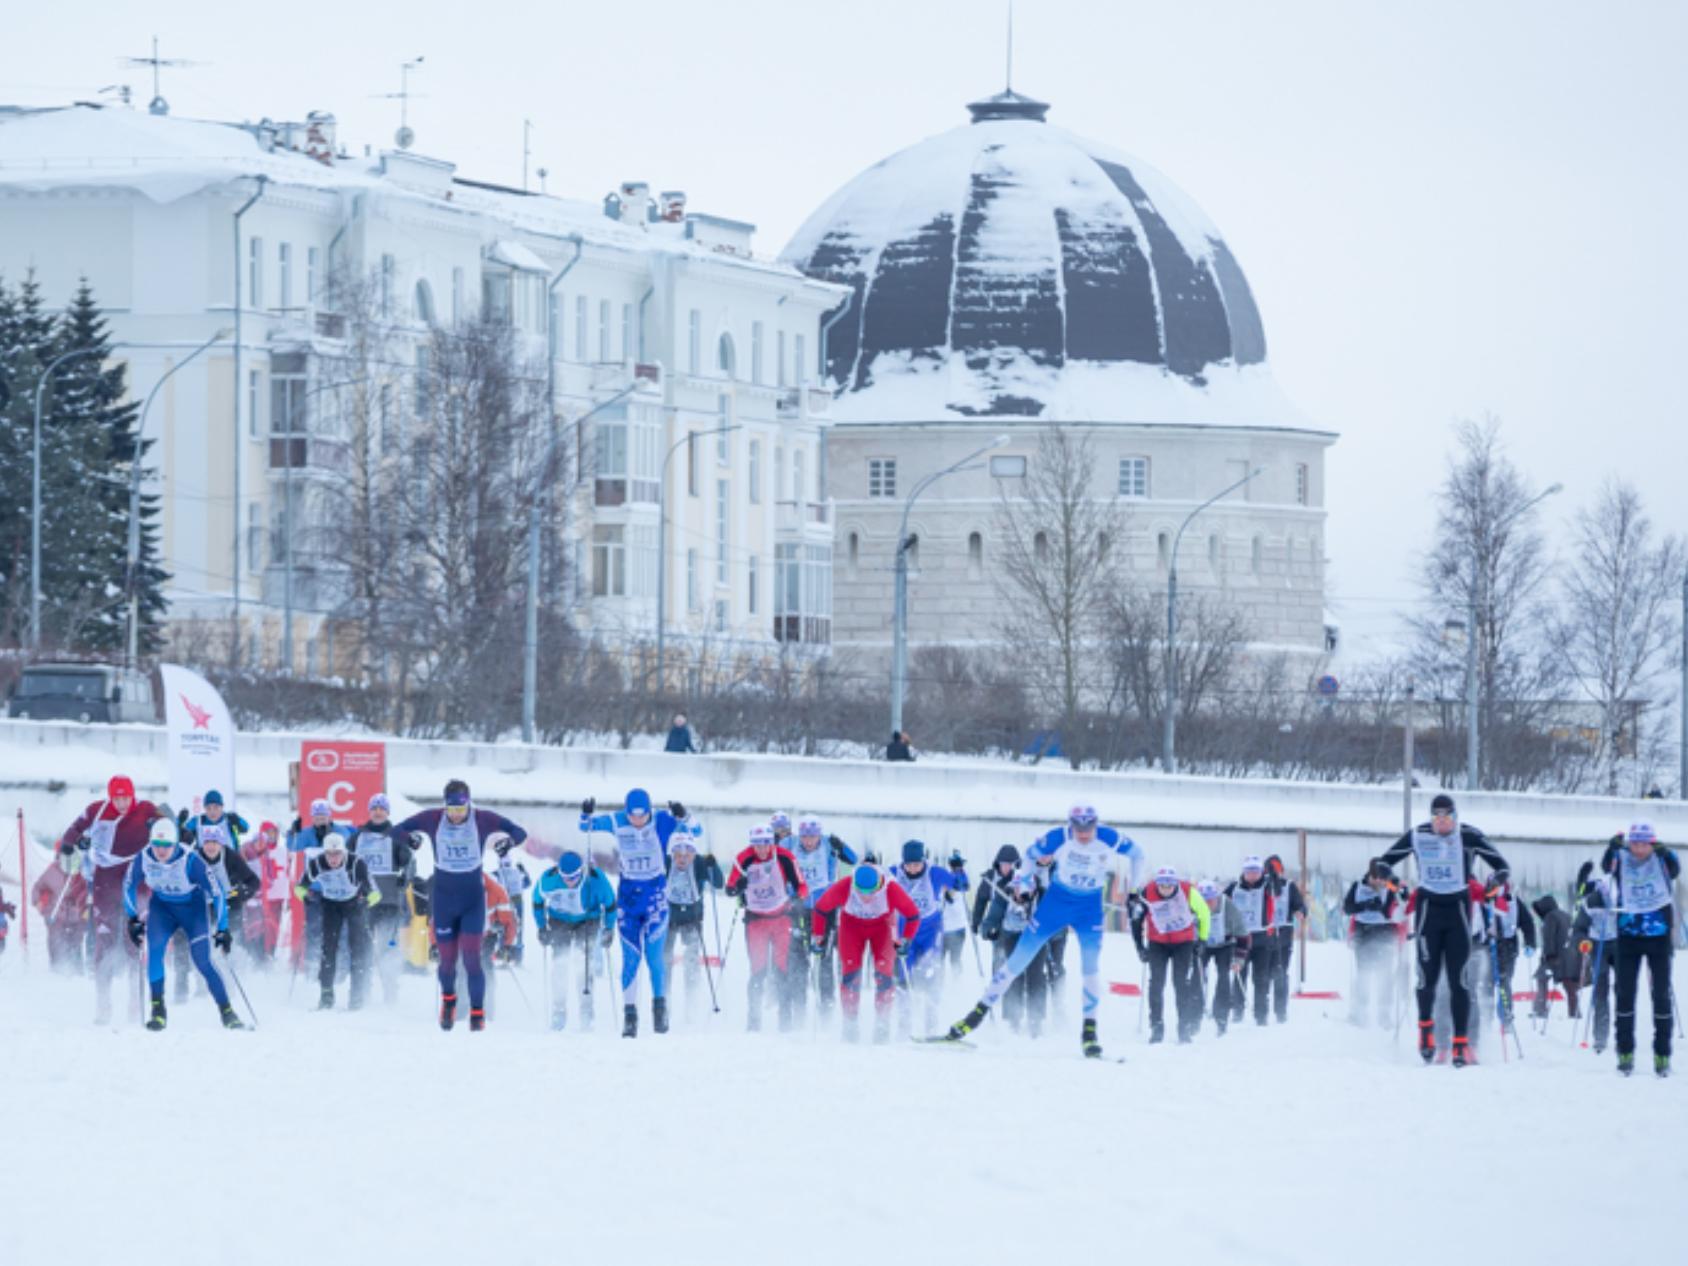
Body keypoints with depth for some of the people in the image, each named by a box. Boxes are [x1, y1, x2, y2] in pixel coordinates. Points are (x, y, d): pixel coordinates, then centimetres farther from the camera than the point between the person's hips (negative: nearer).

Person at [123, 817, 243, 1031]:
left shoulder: (190, 861, -29)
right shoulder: (143, 859, -21)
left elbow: (215, 893, -21)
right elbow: (129, 886, 0)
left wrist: (223, 929, -19)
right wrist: (133, 919, 2)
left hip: (192, 908, -2)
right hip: (162, 907, 2)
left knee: (203, 962, -13)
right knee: (154, 949, -22)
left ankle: (227, 1012, 0)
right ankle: (157, 1008, -11)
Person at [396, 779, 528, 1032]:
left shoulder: (483, 819, -9)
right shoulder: (432, 819, -8)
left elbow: (519, 832, -3)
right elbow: (397, 830, 0)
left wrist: (510, 841, -26)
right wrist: (410, 838, -23)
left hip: (473, 898, -1)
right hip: (443, 897, 1)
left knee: (472, 957, -11)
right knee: (447, 959, 6)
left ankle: (478, 1012, -2)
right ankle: (448, 999, 35)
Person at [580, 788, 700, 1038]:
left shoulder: (662, 821, -9)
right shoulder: (617, 823, -4)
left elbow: (695, 831, -11)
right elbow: (586, 826, 7)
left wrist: (681, 817, -30)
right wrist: (587, 814, -14)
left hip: (655, 895, -2)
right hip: (628, 895, 2)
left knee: (654, 955, -9)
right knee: (630, 958, 0)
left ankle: (660, 1007, 4)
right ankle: (629, 1014, 4)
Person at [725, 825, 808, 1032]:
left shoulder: (784, 857, -11)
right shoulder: (743, 860, -10)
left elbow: (801, 886, -6)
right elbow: (730, 889, -7)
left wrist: (798, 902, -26)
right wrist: (738, 887, -30)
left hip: (781, 917, 0)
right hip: (755, 919, 0)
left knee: (781, 969, -2)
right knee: (758, 970, -4)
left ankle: (786, 1016, 6)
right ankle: (754, 1020, 3)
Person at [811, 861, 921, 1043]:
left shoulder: (891, 889, -33)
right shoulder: (843, 887, -33)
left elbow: (913, 913, -17)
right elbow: (821, 908, -15)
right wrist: (817, 936, -11)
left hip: (882, 924, -1)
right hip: (852, 924, 1)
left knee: (884, 972, -14)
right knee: (850, 970, -12)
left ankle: (882, 1026, -6)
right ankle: (851, 1023, -3)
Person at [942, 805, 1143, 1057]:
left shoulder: (1109, 839, -19)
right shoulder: (1058, 838, -20)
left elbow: (1136, 854, 1)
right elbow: (1031, 856, 0)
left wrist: (1133, 890, 0)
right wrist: (1024, 886, -2)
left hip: (1090, 907, 0)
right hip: (1056, 901, 0)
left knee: (1091, 965, -15)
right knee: (1020, 957, -1)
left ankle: (1089, 1031, -6)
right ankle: (980, 1010, 7)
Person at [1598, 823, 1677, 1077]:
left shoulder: (1661, 861, -4)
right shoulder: (1622, 860, -2)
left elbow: (1675, 870, -22)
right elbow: (1607, 866, -21)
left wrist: (1665, 854, -43)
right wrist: (1612, 849, -42)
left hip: (1658, 935, -1)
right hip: (1628, 934, 1)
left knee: (1661, 994, 1)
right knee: (1625, 993, 0)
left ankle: (1662, 1055, 7)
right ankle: (1625, 1053, 7)